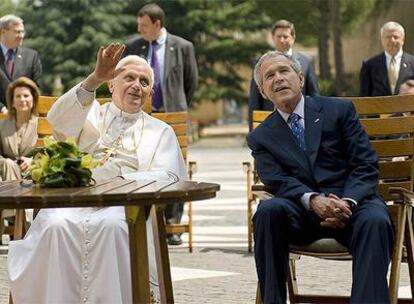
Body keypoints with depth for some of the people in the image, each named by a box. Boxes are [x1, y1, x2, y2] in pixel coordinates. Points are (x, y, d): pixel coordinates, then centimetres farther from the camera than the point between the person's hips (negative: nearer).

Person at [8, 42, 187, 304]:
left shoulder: (161, 131, 24)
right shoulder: (91, 114, 24)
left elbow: (167, 178, 7)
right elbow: (60, 119, 0)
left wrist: (120, 181, -11)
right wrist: (95, 79, -15)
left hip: (125, 204, -1)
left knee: (112, 226, -36)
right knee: (56, 226, -33)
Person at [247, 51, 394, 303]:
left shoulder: (340, 110, 10)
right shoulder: (261, 137, 14)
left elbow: (366, 165, 3)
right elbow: (277, 181, -3)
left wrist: (347, 203, -17)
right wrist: (313, 200, -25)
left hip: (350, 201, -1)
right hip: (302, 213, 1)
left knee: (375, 220, -35)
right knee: (268, 211, -32)